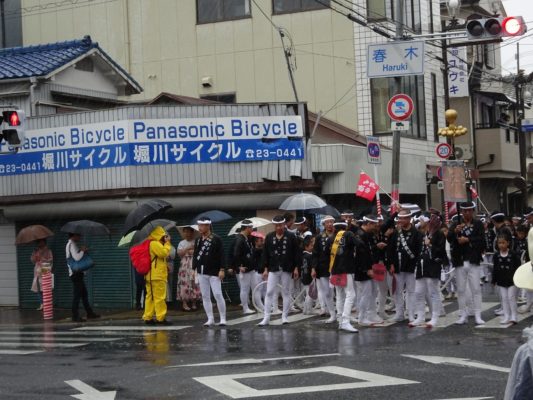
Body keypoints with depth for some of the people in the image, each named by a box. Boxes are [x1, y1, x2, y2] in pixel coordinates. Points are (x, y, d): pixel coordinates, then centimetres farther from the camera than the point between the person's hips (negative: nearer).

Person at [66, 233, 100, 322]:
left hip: (78, 273, 10)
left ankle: (89, 313, 20)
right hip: (76, 273, -10)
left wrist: (82, 251, 5)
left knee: (84, 294, 14)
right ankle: (75, 316, -4)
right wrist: (83, 251, -10)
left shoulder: (72, 244, 18)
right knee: (77, 295, -7)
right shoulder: (71, 244, -13)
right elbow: (77, 257, -25)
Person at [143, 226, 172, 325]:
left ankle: (148, 317, 12)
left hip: (150, 275, 11)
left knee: (150, 296, 10)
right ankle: (161, 318, -7)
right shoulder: (155, 244, -13)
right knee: (160, 297, -7)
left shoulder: (153, 244, 20)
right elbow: (164, 253, -22)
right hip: (158, 275, -11)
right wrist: (167, 243, -10)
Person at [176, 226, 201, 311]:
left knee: (194, 283, -3)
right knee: (185, 283, -6)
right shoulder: (182, 243, 10)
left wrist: (194, 252, -11)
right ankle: (184, 303, -4)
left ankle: (194, 303, 3)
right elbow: (179, 253, -3)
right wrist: (187, 249, -12)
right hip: (185, 266, 0)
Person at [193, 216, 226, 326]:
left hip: (214, 272, -6)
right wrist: (193, 268, 8)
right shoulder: (198, 240, 11)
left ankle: (223, 319, 0)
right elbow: (195, 255, 15)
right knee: (205, 296, 5)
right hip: (202, 272, 6)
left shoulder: (216, 239, -5)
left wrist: (222, 269, -14)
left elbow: (221, 255, -8)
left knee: (218, 295, -8)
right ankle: (210, 319, 11)